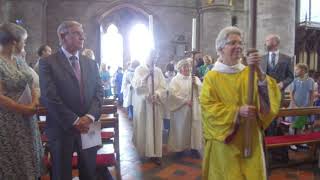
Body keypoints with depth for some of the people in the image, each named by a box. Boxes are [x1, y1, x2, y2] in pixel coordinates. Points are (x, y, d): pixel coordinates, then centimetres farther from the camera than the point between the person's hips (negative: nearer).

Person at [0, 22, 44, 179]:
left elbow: (30, 86, 11)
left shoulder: (20, 61, 8)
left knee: (30, 162, 16)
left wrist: (34, 104, -7)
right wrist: (26, 109, -15)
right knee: (13, 165, 8)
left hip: (28, 120, 7)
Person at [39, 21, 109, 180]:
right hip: (62, 129, -4)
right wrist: (74, 121, -15)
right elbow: (49, 97, -13)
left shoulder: (91, 64, 11)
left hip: (88, 128, 4)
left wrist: (90, 116, -12)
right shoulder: (47, 63, -4)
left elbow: (99, 92, 3)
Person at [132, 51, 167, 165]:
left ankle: (155, 153, 4)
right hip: (142, 103, -2)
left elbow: (163, 87, 1)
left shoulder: (158, 71, 9)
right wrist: (146, 76, -22)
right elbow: (135, 85, -11)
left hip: (155, 103, 2)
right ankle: (142, 151, 21)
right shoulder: (139, 69, 2)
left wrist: (156, 95, -17)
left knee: (155, 128, 0)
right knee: (142, 127, 3)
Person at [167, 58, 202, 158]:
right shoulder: (175, 80, -2)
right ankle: (180, 147, 16)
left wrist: (196, 84, -16)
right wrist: (185, 101, -17)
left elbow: (203, 90, 0)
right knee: (181, 128, 3)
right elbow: (173, 94, -13)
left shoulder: (195, 78, 9)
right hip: (180, 109, -3)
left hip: (194, 109, 3)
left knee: (194, 127, 6)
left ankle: (194, 148, 17)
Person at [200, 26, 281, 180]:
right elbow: (207, 107, -14)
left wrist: (258, 71, -24)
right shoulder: (212, 77, -6)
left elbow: (268, 94, -9)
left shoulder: (249, 73, 5)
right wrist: (237, 111, -23)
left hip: (250, 139, 3)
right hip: (224, 141, -3)